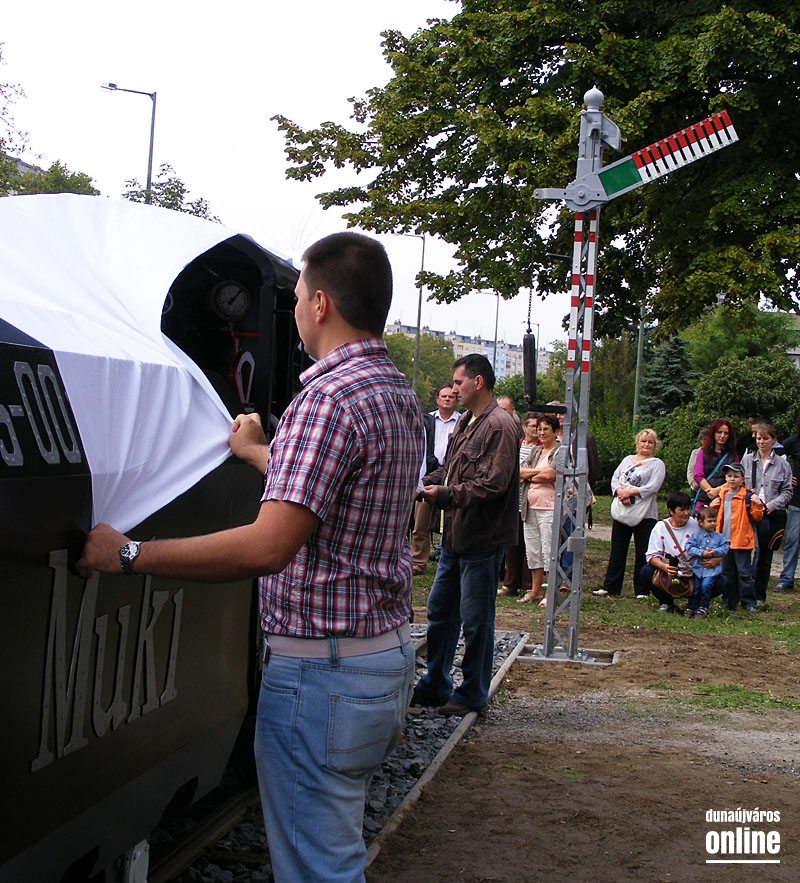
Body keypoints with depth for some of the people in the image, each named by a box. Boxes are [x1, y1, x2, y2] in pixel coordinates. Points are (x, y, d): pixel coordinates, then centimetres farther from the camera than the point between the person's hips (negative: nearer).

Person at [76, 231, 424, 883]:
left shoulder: (329, 396, -20)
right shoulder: (401, 395, 12)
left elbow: (268, 546, -28)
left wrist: (129, 554, -22)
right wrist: (256, 452, 44)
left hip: (322, 667, -10)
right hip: (388, 652, 10)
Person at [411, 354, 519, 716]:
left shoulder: (499, 426, -17)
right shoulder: (466, 421, 14)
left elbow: (492, 484, -23)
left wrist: (444, 494, -18)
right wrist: (424, 483, 4)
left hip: (481, 540, -10)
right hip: (455, 536, 10)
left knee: (475, 620, 2)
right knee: (440, 611, 15)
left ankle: (473, 695, 14)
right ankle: (435, 685, 27)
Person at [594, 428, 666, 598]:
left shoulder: (657, 464, 2)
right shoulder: (628, 460, 16)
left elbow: (652, 487, -11)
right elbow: (615, 479, 7)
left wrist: (629, 492, -17)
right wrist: (620, 492, -13)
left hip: (645, 514, -4)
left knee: (643, 553, -1)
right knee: (617, 550, 7)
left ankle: (642, 590, 7)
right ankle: (610, 587, 12)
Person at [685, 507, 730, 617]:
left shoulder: (719, 537, 6)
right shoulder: (696, 536, 2)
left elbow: (725, 548, -1)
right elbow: (689, 548, -7)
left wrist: (714, 552, -16)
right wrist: (702, 553, -16)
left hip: (712, 568, -1)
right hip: (697, 567, 1)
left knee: (706, 585, -19)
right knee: (695, 587, 1)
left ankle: (703, 607, -3)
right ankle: (691, 608, 19)